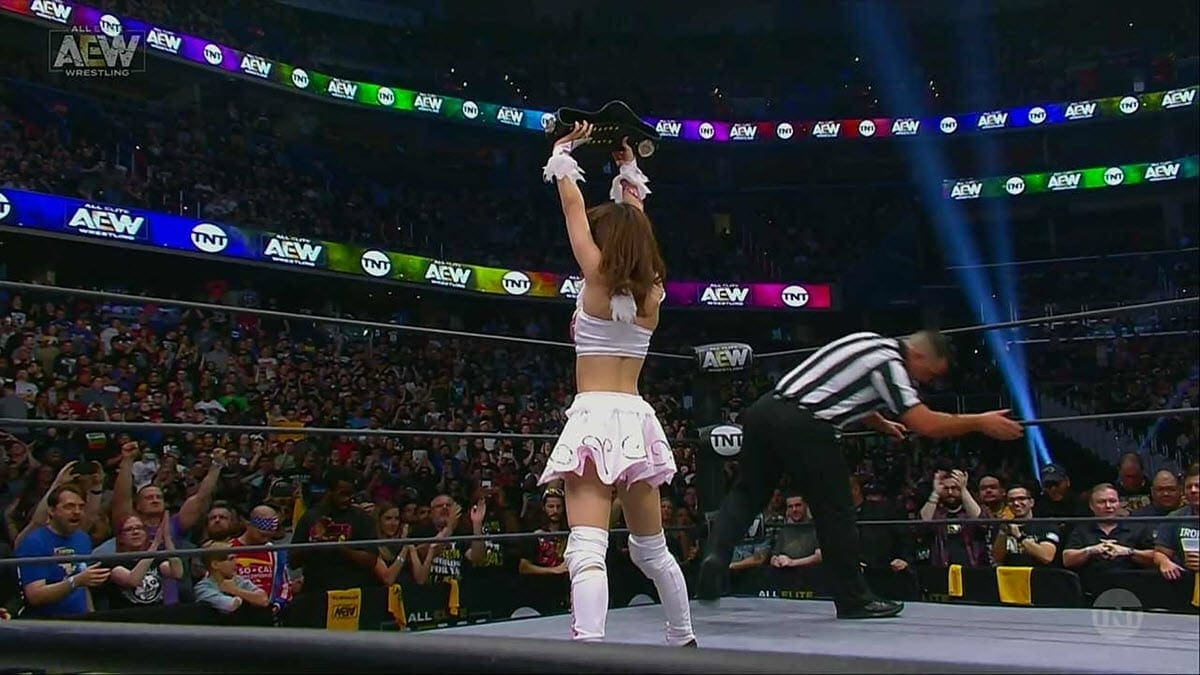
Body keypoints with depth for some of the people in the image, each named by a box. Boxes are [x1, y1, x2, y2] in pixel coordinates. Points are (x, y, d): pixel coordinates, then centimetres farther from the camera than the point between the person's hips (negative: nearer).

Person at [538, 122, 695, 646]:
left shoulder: (597, 277, -3)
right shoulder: (651, 289, 9)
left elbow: (573, 205, 8)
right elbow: (634, 224, 26)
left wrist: (564, 154, 22)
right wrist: (629, 172, 35)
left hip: (594, 417, -6)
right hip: (637, 418, 6)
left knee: (587, 550, -19)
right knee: (652, 550, 22)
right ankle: (683, 639, 35)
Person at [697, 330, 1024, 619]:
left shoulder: (873, 343, 20)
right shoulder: (888, 363, -6)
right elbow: (927, 425, -10)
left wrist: (883, 425, 47)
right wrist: (981, 422, 2)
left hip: (766, 408, 8)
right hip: (801, 425, -8)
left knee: (748, 492, 13)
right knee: (835, 511, 3)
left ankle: (716, 553, -9)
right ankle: (854, 599, 13)